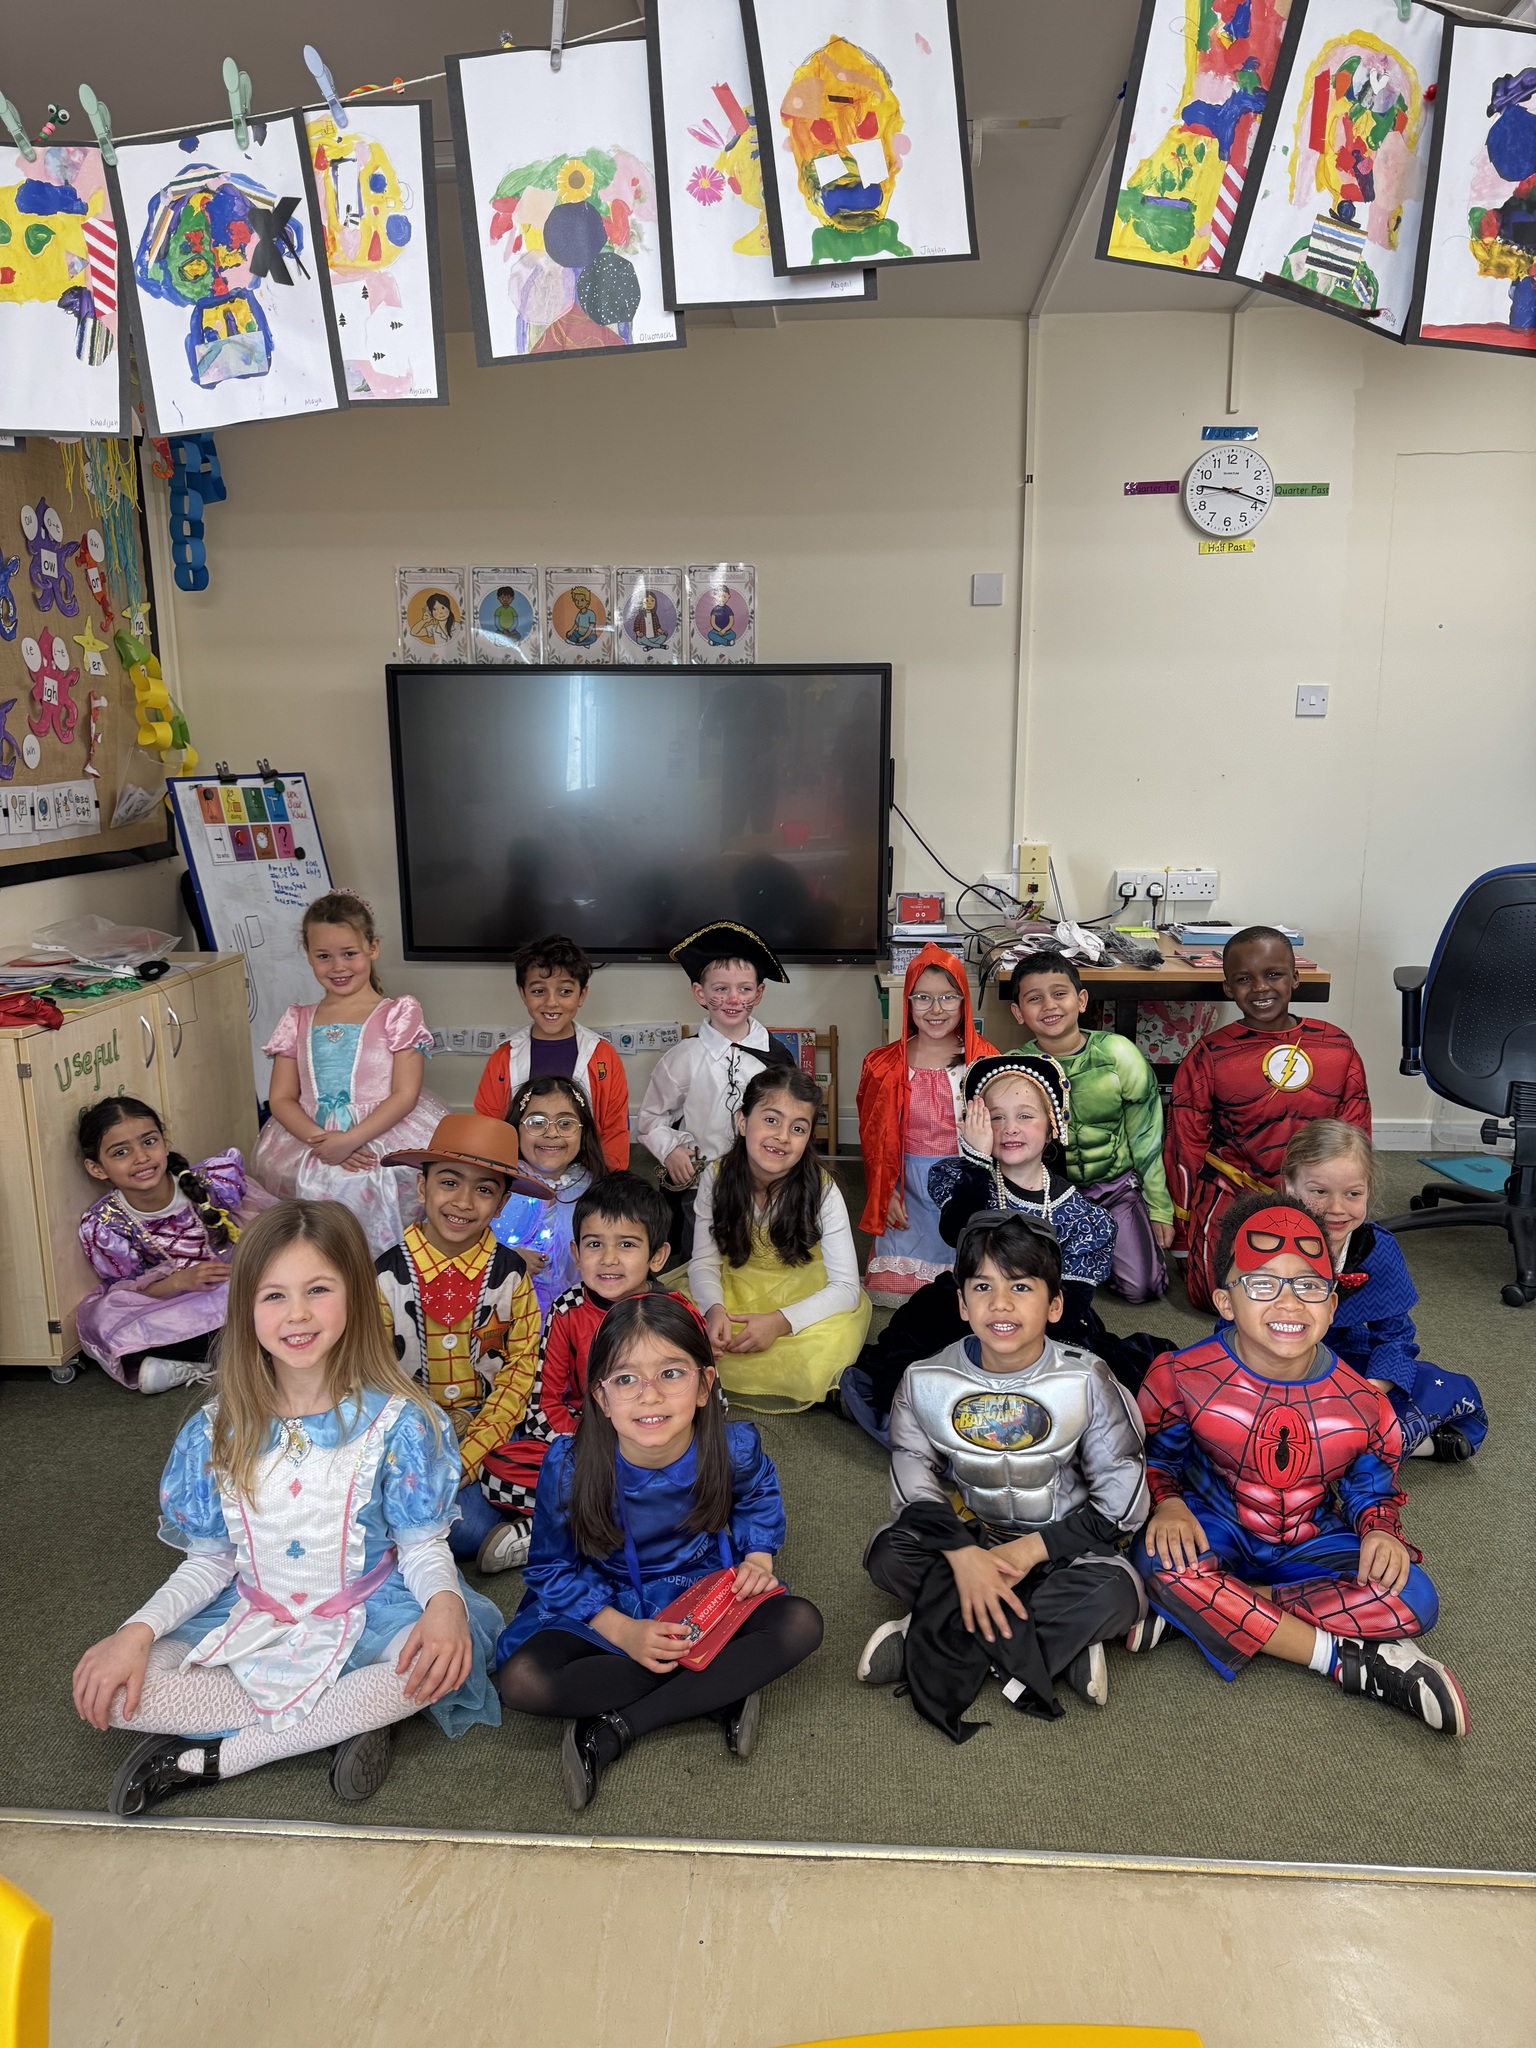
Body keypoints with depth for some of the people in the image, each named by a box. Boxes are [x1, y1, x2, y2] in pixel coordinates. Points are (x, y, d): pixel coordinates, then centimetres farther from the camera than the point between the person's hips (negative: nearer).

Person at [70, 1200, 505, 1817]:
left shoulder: (396, 1420, -12)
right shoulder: (218, 1429, -3)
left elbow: (422, 1545, -9)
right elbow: (210, 1558, 4)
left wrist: (445, 1602, -31)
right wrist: (140, 1629, -13)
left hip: (365, 1617, -2)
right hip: (249, 1621, 3)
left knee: (450, 1655, -34)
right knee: (108, 1690, -20)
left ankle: (214, 1756, -17)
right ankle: (347, 1720, -14)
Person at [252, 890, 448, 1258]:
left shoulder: (398, 1014, 5)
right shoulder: (297, 1021, 15)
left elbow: (405, 1095, -4)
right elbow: (282, 1098, 8)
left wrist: (350, 1140, -17)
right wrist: (319, 1140, -12)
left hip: (387, 1134, -2)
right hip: (309, 1137, 3)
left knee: (370, 1181, -31)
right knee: (317, 1181, -27)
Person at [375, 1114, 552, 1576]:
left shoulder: (510, 1274, -2)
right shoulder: (387, 1275, -4)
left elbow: (521, 1368, -4)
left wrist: (470, 1455, -15)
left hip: (489, 1426, 1)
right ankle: (498, 1536, -12)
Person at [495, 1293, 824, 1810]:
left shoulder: (735, 1448, -19)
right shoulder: (569, 1466, -24)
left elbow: (759, 1500, 8)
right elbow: (551, 1568, -10)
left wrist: (758, 1557, -11)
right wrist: (624, 1632, -23)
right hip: (604, 1609, -1)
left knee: (800, 1624, -26)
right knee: (520, 1681, -29)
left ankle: (615, 1730, -22)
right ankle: (722, 1690, -19)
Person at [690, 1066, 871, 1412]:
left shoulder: (822, 1189, -21)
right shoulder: (716, 1177, -14)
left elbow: (846, 1286, -22)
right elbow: (704, 1261, -9)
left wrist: (779, 1321, -36)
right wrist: (714, 1309, -31)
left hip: (802, 1295, -2)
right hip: (733, 1289, 2)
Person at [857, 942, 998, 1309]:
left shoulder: (984, 1059, -2)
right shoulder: (886, 1064, 1)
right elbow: (875, 1137, 7)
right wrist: (887, 1194, 0)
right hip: (910, 1187, 1)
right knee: (890, 1285, -4)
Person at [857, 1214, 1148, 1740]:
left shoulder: (1086, 1381, -14)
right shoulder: (926, 1383, -9)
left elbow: (1122, 1502, -12)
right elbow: (915, 1488, -8)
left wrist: (1032, 1549, -20)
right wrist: (963, 1554, -26)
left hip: (1063, 1544, -2)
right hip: (970, 1536, 2)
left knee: (1116, 1593, -33)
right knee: (888, 1554, -24)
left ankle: (930, 1643, -26)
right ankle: (1063, 1645, -21)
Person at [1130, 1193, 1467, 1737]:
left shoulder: (1359, 1402, -11)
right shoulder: (1184, 1377, -17)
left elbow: (1373, 1487, 5)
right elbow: (1153, 1453, -2)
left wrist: (1380, 1530, -16)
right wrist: (1167, 1504, -21)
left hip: (1312, 1541, 2)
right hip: (1218, 1529, -2)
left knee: (1411, 1599, -25)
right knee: (1162, 1562, -36)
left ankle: (1202, 1613, -24)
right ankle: (1351, 1663, -26)